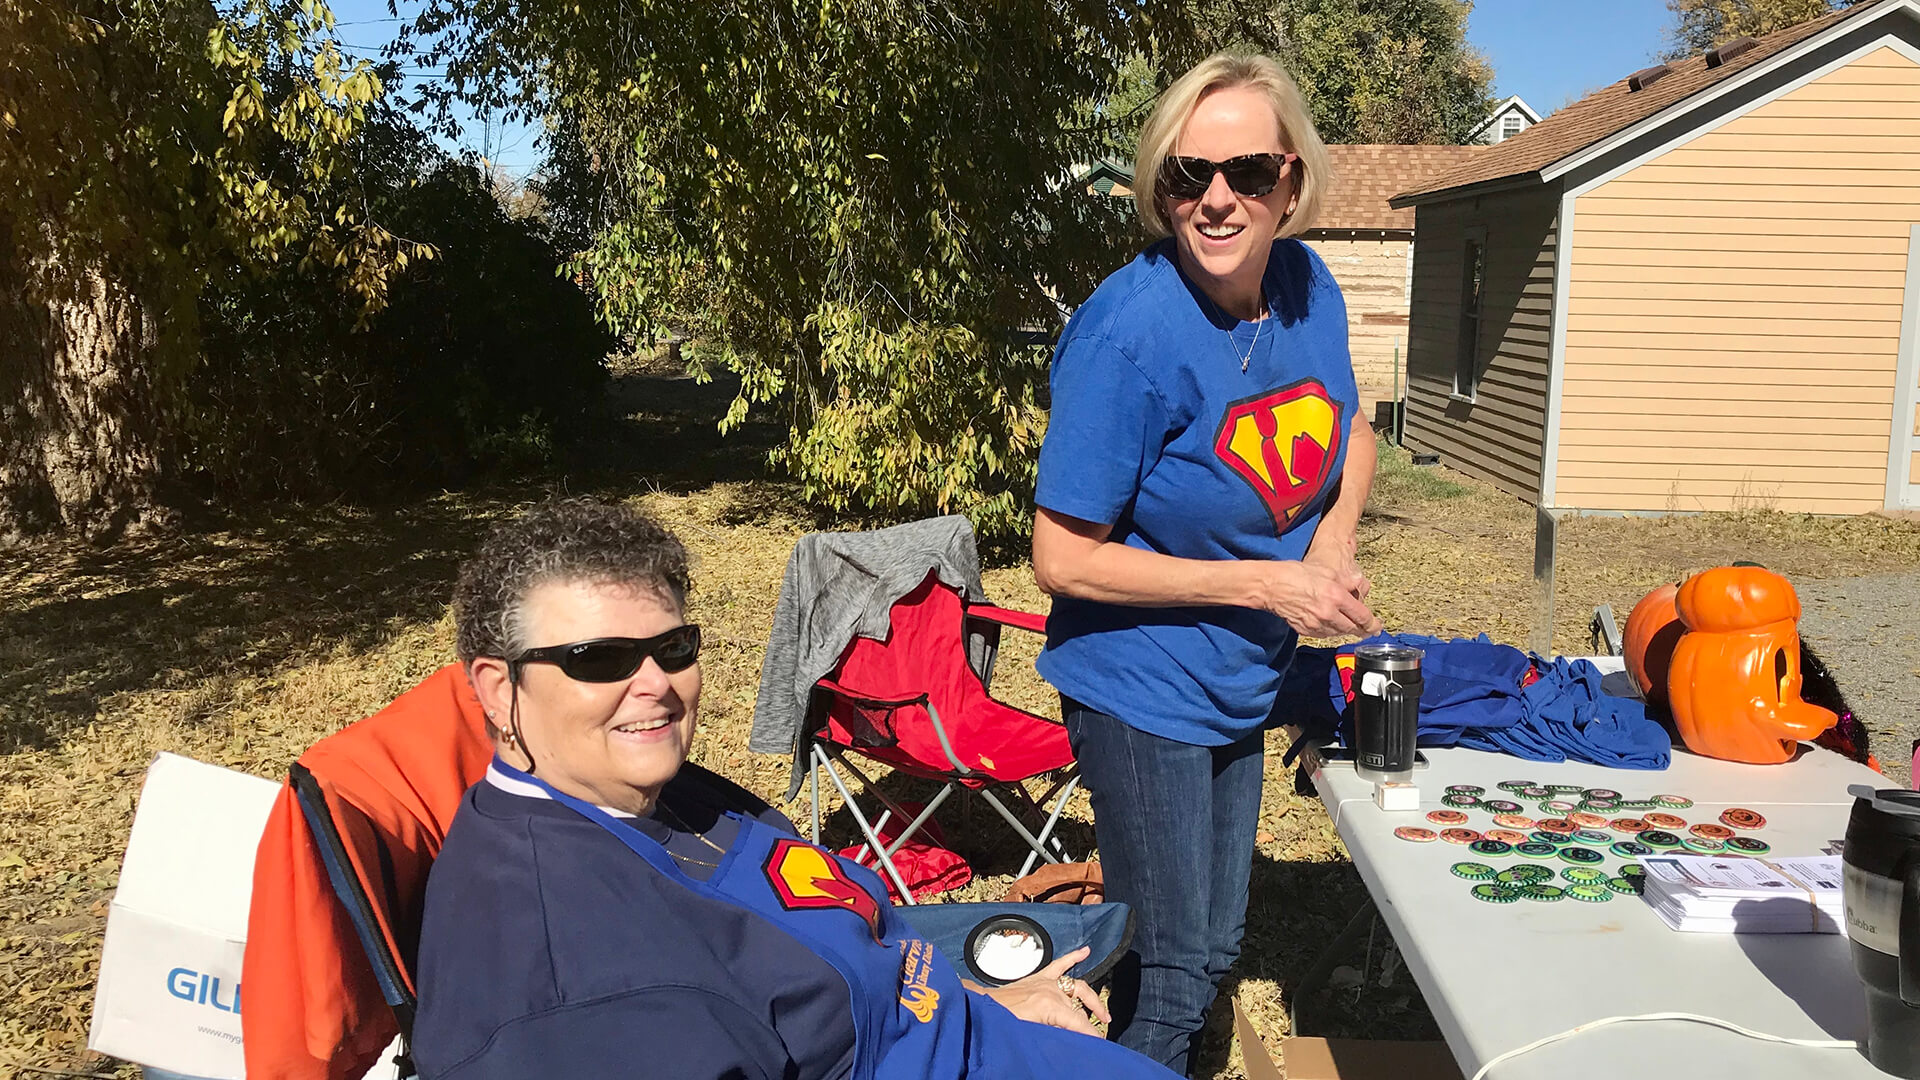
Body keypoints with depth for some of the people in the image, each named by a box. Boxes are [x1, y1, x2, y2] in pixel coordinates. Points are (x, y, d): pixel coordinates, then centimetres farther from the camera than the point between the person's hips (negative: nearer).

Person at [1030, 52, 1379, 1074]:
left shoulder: (1308, 288, -6)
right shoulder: (1129, 334, -26)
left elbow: (1349, 434, 14)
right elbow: (1062, 558, -23)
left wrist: (1334, 538, -7)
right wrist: (1267, 582, -23)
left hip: (1242, 685, 7)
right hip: (1143, 693, -7)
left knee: (1215, 947, 22)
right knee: (1171, 976, 5)